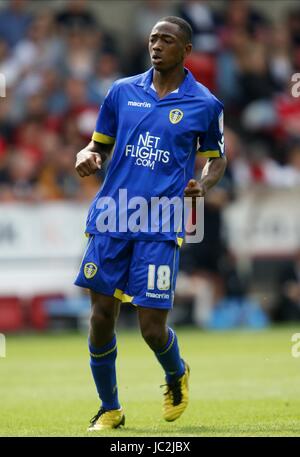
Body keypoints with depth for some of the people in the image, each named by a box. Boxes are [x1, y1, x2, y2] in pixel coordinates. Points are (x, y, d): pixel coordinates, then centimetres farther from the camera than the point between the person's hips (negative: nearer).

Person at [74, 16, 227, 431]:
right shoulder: (122, 91, 8)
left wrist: (203, 185, -6)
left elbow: (216, 158, 15)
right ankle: (110, 409, 20)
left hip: (160, 228, -2)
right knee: (101, 317, 1)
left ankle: (177, 374, 29)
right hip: (110, 219, 3)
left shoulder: (204, 105, 2)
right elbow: (99, 144, 16)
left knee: (152, 327, -6)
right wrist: (87, 157, -8)